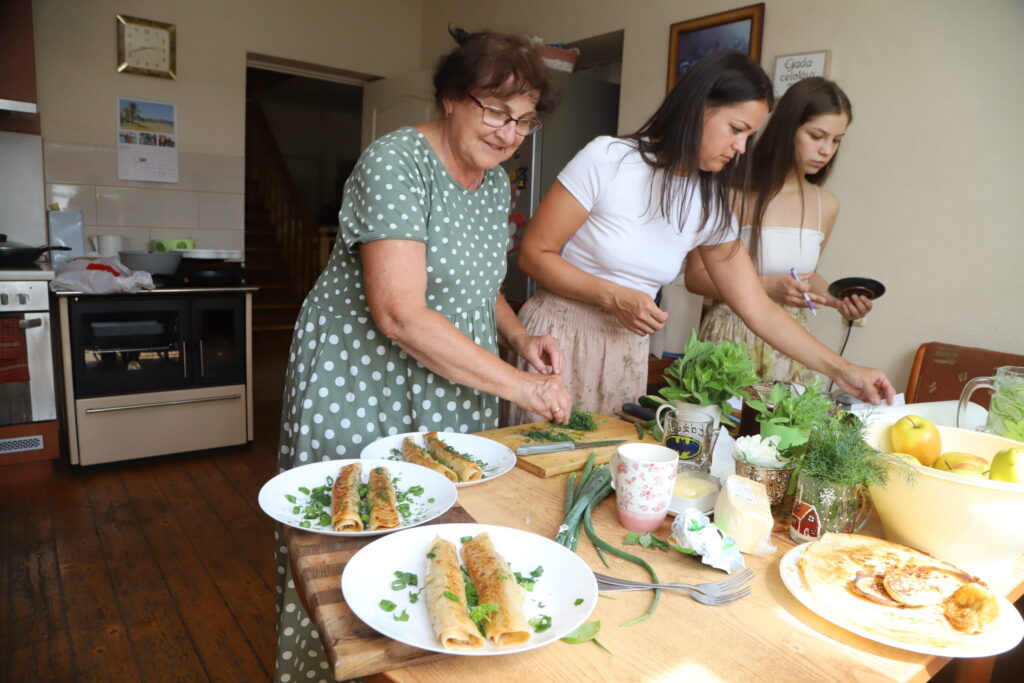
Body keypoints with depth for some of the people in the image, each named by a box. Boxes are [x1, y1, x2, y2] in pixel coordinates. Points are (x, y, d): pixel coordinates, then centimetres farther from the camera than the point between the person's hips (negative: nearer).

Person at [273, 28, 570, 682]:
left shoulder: (497, 182, 6)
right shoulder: (396, 162, -18)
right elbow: (399, 312, -27)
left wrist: (521, 337, 0)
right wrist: (517, 384, -25)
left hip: (450, 394, 7)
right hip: (362, 387, -7)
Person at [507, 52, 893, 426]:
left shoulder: (711, 207, 2)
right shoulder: (608, 159, -12)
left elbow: (759, 310, 5)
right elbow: (533, 254, -11)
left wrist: (841, 370, 2)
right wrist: (615, 297, -21)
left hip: (628, 353, 5)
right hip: (561, 338, -4)